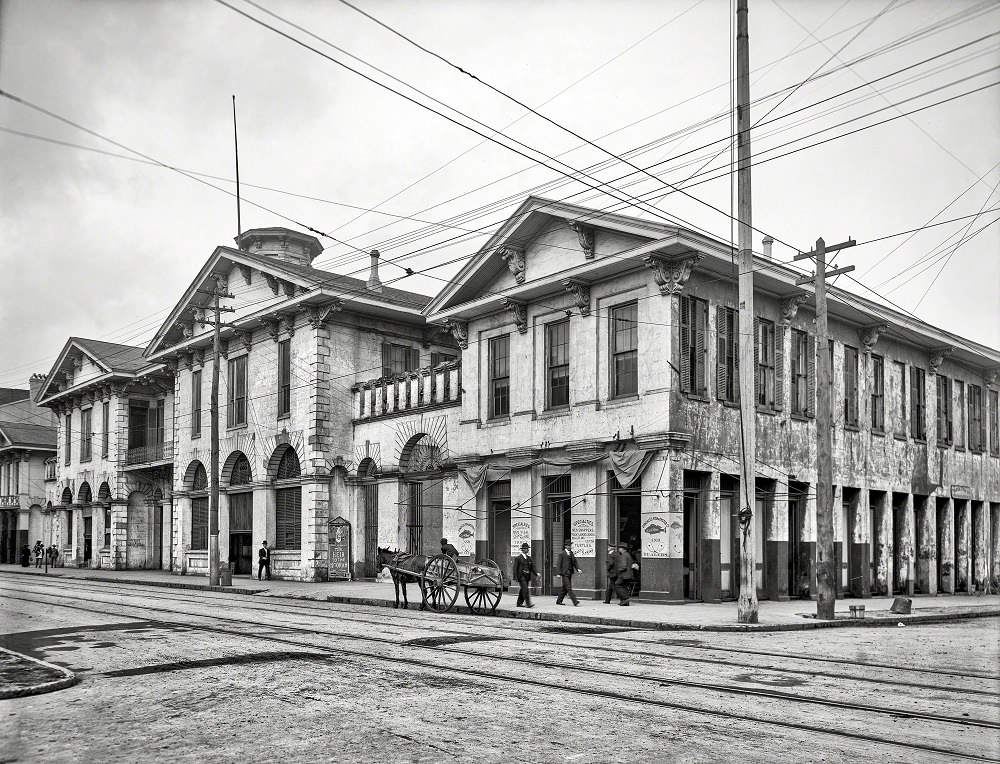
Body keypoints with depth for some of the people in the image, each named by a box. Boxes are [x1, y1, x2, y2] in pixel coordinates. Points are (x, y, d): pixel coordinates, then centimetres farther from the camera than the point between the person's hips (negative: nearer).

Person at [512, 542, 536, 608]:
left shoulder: (529, 558, 14)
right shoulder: (518, 558, -3)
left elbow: (532, 567, 15)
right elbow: (515, 568, -5)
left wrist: (536, 574, 0)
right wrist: (516, 578, -11)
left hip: (527, 577, 6)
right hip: (521, 576, -6)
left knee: (522, 590, 12)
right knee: (525, 590, -15)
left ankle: (519, 603, 21)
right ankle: (528, 604, -19)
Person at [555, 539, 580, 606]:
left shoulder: (571, 553, 14)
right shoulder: (562, 554, -5)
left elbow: (574, 562, 12)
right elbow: (559, 564, -7)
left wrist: (578, 569, -5)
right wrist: (559, 573, -12)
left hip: (570, 573, 7)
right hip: (565, 573, -7)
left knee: (565, 588, 11)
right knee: (568, 588, -9)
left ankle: (559, 601, 21)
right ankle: (575, 601, -15)